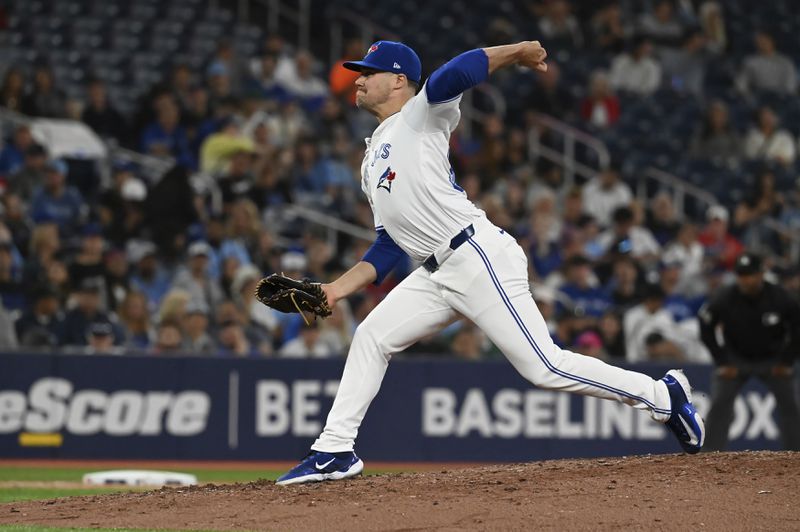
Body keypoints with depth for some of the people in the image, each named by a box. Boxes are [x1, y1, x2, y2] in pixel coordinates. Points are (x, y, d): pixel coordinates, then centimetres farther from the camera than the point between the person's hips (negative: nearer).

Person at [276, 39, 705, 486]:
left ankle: (663, 395, 2)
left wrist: (517, 52, -32)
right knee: (371, 337, 3)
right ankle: (336, 452, 9)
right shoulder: (374, 160, 23)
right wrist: (337, 290, 13)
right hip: (439, 276, 9)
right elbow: (390, 245, 22)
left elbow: (452, 76, -23)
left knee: (543, 367, -10)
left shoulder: (420, 116, -2)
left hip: (480, 259, -9)